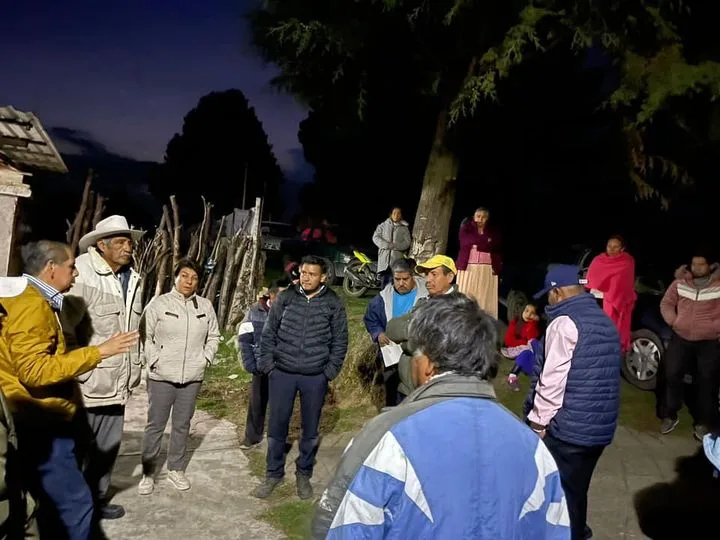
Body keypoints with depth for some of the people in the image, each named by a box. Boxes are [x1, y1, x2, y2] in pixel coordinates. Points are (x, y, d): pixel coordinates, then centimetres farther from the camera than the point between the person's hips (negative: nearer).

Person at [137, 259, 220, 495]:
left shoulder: (206, 306, 4)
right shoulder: (159, 303, -6)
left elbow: (213, 337, 12)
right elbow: (145, 336, -5)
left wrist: (205, 359, 2)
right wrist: (154, 360, -11)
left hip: (192, 377, 3)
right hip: (161, 376, -3)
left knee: (182, 425, 14)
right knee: (155, 425, 6)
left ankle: (176, 469, 28)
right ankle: (148, 473, 20)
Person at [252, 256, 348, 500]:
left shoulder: (333, 303, -3)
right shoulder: (286, 297, 0)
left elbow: (340, 341, 1)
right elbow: (269, 332, 5)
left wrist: (330, 371, -4)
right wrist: (267, 364, -1)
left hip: (315, 377, -1)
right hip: (282, 373, 1)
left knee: (310, 429, 11)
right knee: (277, 425, 8)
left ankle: (304, 474, 30)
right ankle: (273, 473, 26)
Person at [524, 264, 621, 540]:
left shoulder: (564, 323, -16)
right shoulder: (605, 322, 11)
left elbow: (552, 381, -19)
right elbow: (604, 376, 16)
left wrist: (538, 422, -10)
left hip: (567, 426, -8)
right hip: (600, 426, 8)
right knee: (576, 489, 21)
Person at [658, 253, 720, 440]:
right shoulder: (680, 282, 3)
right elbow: (666, 303, 9)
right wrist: (673, 321, -4)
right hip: (681, 338, 3)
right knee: (671, 375, 3)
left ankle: (702, 423, 19)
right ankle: (670, 416, 20)